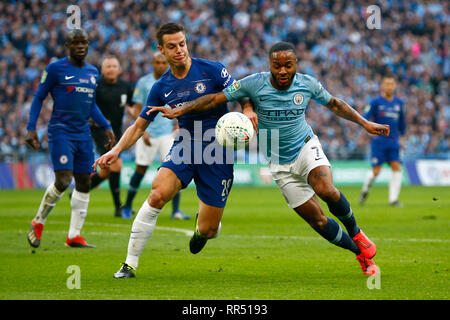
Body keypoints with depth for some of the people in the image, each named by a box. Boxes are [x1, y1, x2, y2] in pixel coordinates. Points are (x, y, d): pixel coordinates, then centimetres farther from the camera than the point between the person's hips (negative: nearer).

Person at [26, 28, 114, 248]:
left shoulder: (92, 72, 14)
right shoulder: (55, 69, -3)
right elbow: (38, 98, 1)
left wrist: (106, 126, 17)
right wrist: (31, 128, -6)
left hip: (83, 134, 6)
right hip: (61, 131, -6)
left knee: (84, 183, 3)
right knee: (62, 181, -17)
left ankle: (74, 236, 9)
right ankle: (38, 222, 5)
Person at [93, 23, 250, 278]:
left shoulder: (212, 70, -7)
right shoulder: (162, 87, 3)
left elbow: (241, 94, 1)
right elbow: (139, 126, 11)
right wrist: (117, 150, -4)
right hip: (185, 148, 2)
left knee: (208, 231, -2)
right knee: (158, 194, -28)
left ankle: (202, 226, 41)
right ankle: (130, 263, -19)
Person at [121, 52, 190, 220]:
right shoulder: (143, 82, -2)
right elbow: (137, 109, -2)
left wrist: (177, 123, 1)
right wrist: (143, 131, -12)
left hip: (168, 133, 2)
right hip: (148, 134, -2)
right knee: (140, 170, 3)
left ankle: (176, 210, -8)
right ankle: (127, 206, 21)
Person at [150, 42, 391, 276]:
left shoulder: (308, 84, -9)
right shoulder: (255, 84, -15)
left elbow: (334, 104, 10)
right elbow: (214, 99, -12)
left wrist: (364, 123, 5)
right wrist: (178, 111, -19)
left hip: (306, 147, 0)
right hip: (280, 164, 0)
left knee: (326, 189, -32)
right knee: (317, 221, -4)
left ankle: (355, 232, -4)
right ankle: (361, 254, 16)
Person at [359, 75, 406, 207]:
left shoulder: (399, 102, 10)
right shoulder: (376, 102, -4)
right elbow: (364, 118, -11)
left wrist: (403, 138, 26)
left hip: (394, 142, 4)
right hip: (379, 141, -4)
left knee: (397, 168, -10)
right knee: (376, 170, -5)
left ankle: (393, 199, -6)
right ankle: (365, 190, 24)